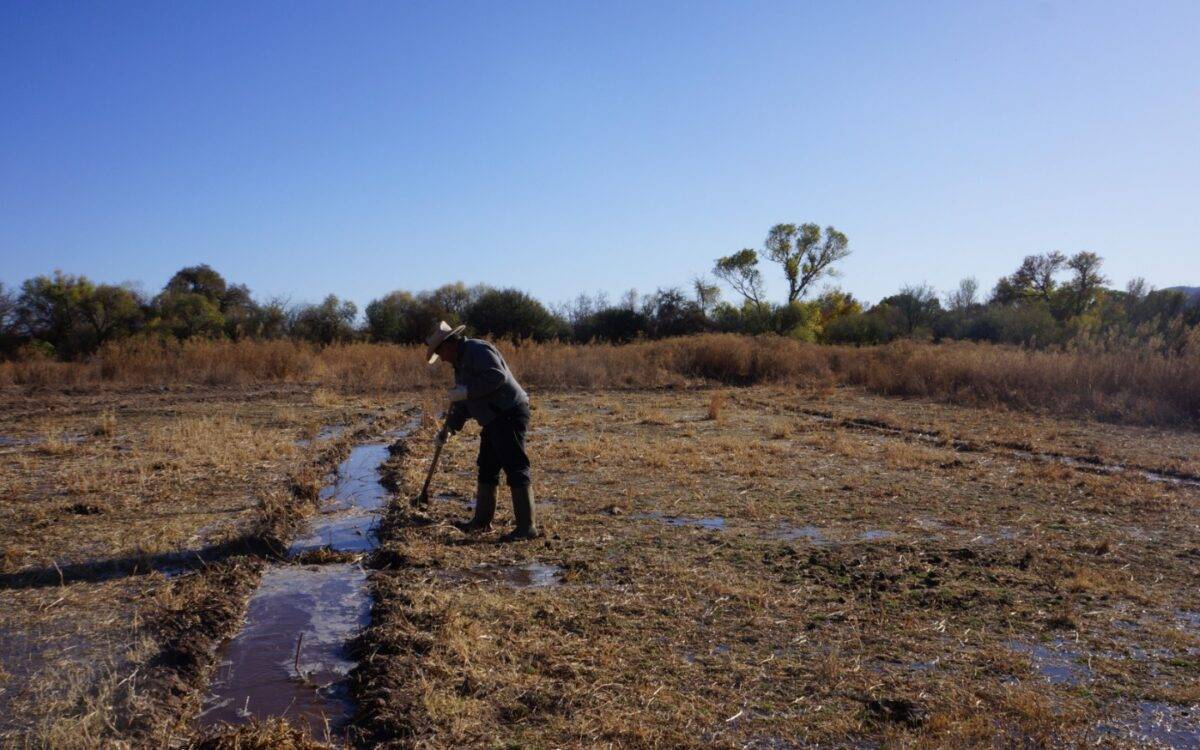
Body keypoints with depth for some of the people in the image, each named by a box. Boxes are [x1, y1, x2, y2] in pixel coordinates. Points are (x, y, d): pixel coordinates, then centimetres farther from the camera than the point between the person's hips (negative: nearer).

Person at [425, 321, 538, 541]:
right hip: (494, 420, 11)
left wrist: (467, 390, -22)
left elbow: (497, 376, -26)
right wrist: (449, 427, 16)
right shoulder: (461, 362, 21)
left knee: (515, 469, -11)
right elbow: (463, 403, 25)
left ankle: (527, 527, -8)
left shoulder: (477, 350, -11)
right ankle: (482, 520, 28)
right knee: (487, 469, 17)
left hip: (509, 414, -11)